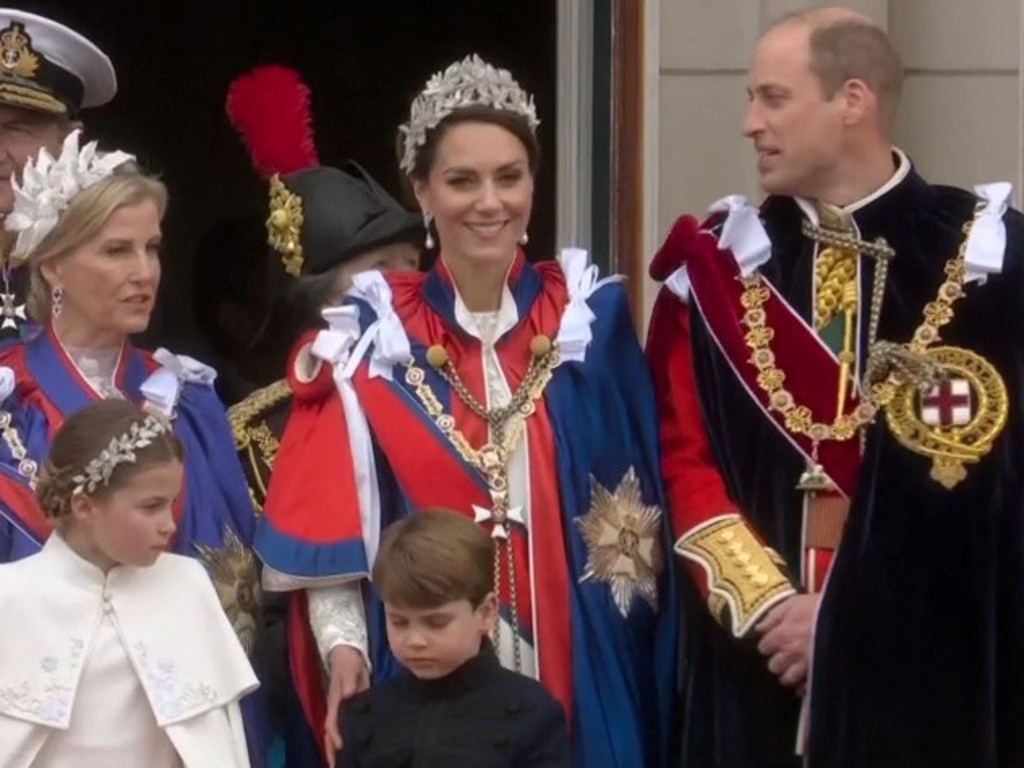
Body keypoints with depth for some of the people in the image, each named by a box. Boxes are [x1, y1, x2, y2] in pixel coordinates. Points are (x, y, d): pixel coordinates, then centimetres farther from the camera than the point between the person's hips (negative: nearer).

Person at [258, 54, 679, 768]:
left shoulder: (591, 321, 3)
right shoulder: (374, 338, 0)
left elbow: (643, 515, 3)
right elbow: (330, 532, -2)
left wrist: (627, 652, -5)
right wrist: (344, 648, -15)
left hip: (577, 679, 1)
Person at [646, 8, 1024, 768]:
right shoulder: (720, 266, 7)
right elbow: (682, 455, 4)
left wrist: (847, 614, -10)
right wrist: (765, 601, -9)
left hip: (926, 667, -2)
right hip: (757, 663, 2)